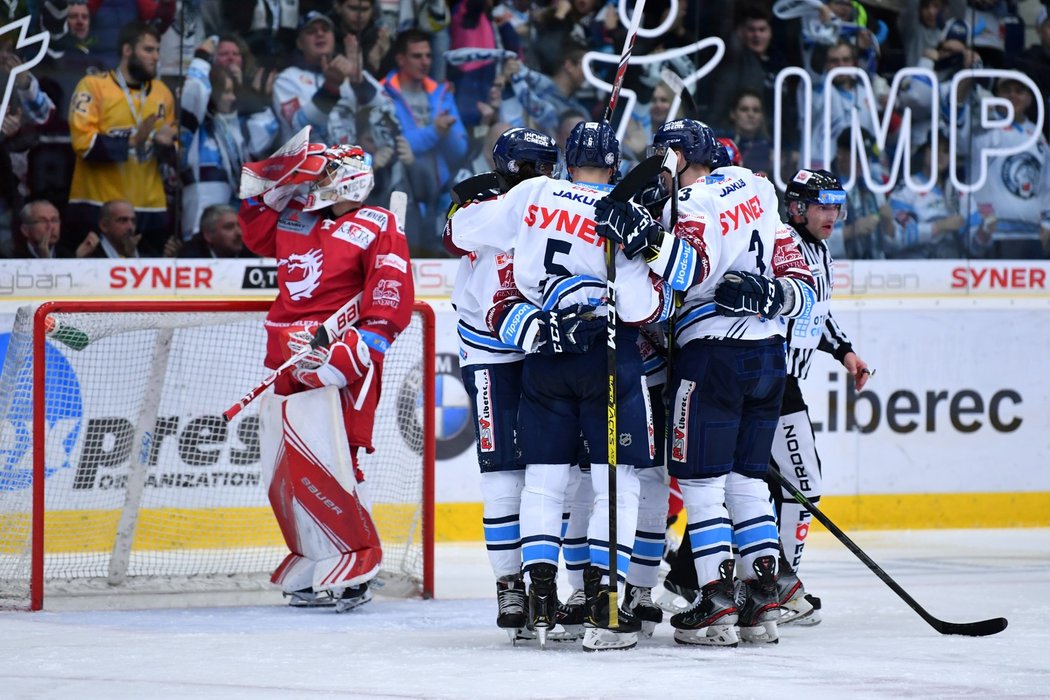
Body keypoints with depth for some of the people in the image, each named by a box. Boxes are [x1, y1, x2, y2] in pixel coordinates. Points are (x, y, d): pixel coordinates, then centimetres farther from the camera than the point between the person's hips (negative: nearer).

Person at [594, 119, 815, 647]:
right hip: (769, 355, 8)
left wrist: (646, 238, -41)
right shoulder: (754, 187, 13)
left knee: (700, 479, -3)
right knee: (746, 478, 12)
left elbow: (691, 269, -30)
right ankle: (762, 602, 8)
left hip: (713, 355, -8)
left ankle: (717, 604, -8)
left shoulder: (696, 204, -11)